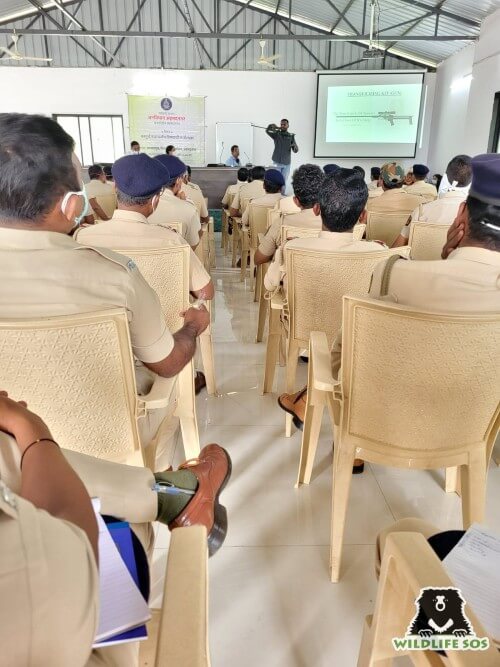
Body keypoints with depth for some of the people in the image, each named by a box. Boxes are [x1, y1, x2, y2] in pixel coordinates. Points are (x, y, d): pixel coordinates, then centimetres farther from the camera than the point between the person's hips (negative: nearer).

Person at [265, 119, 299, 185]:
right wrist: (271, 126, -39)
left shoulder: (291, 136, 5)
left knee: (284, 181, 6)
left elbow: (296, 150, 0)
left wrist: (294, 146, -23)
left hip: (286, 163, 2)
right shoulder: (276, 134, 1)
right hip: (277, 162, -2)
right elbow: (267, 131, -18)